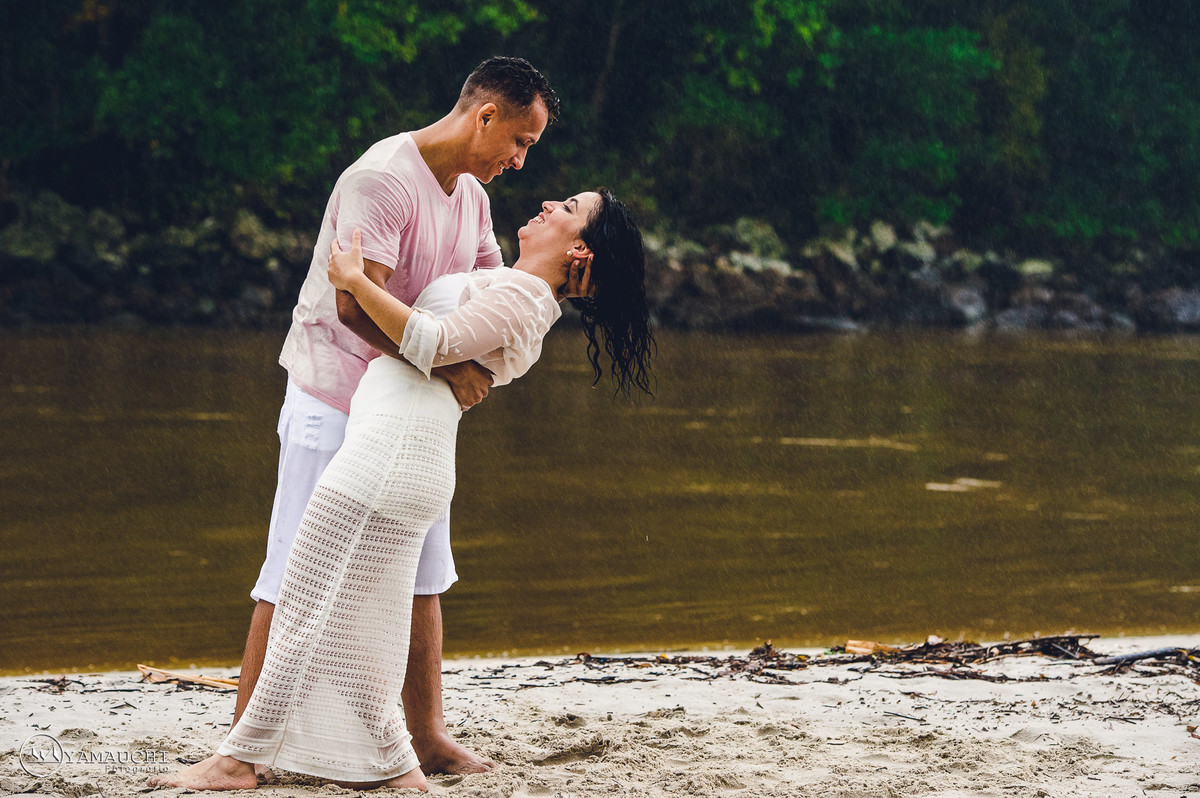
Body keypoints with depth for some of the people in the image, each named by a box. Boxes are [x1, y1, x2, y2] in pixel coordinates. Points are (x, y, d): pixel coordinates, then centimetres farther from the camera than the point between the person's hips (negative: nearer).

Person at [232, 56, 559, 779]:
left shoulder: (471, 196, 10)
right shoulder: (383, 179, -20)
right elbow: (356, 303, -30)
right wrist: (445, 364, -32)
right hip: (336, 408, -9)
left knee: (423, 575, 9)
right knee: (296, 579, -6)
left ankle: (429, 735, 16)